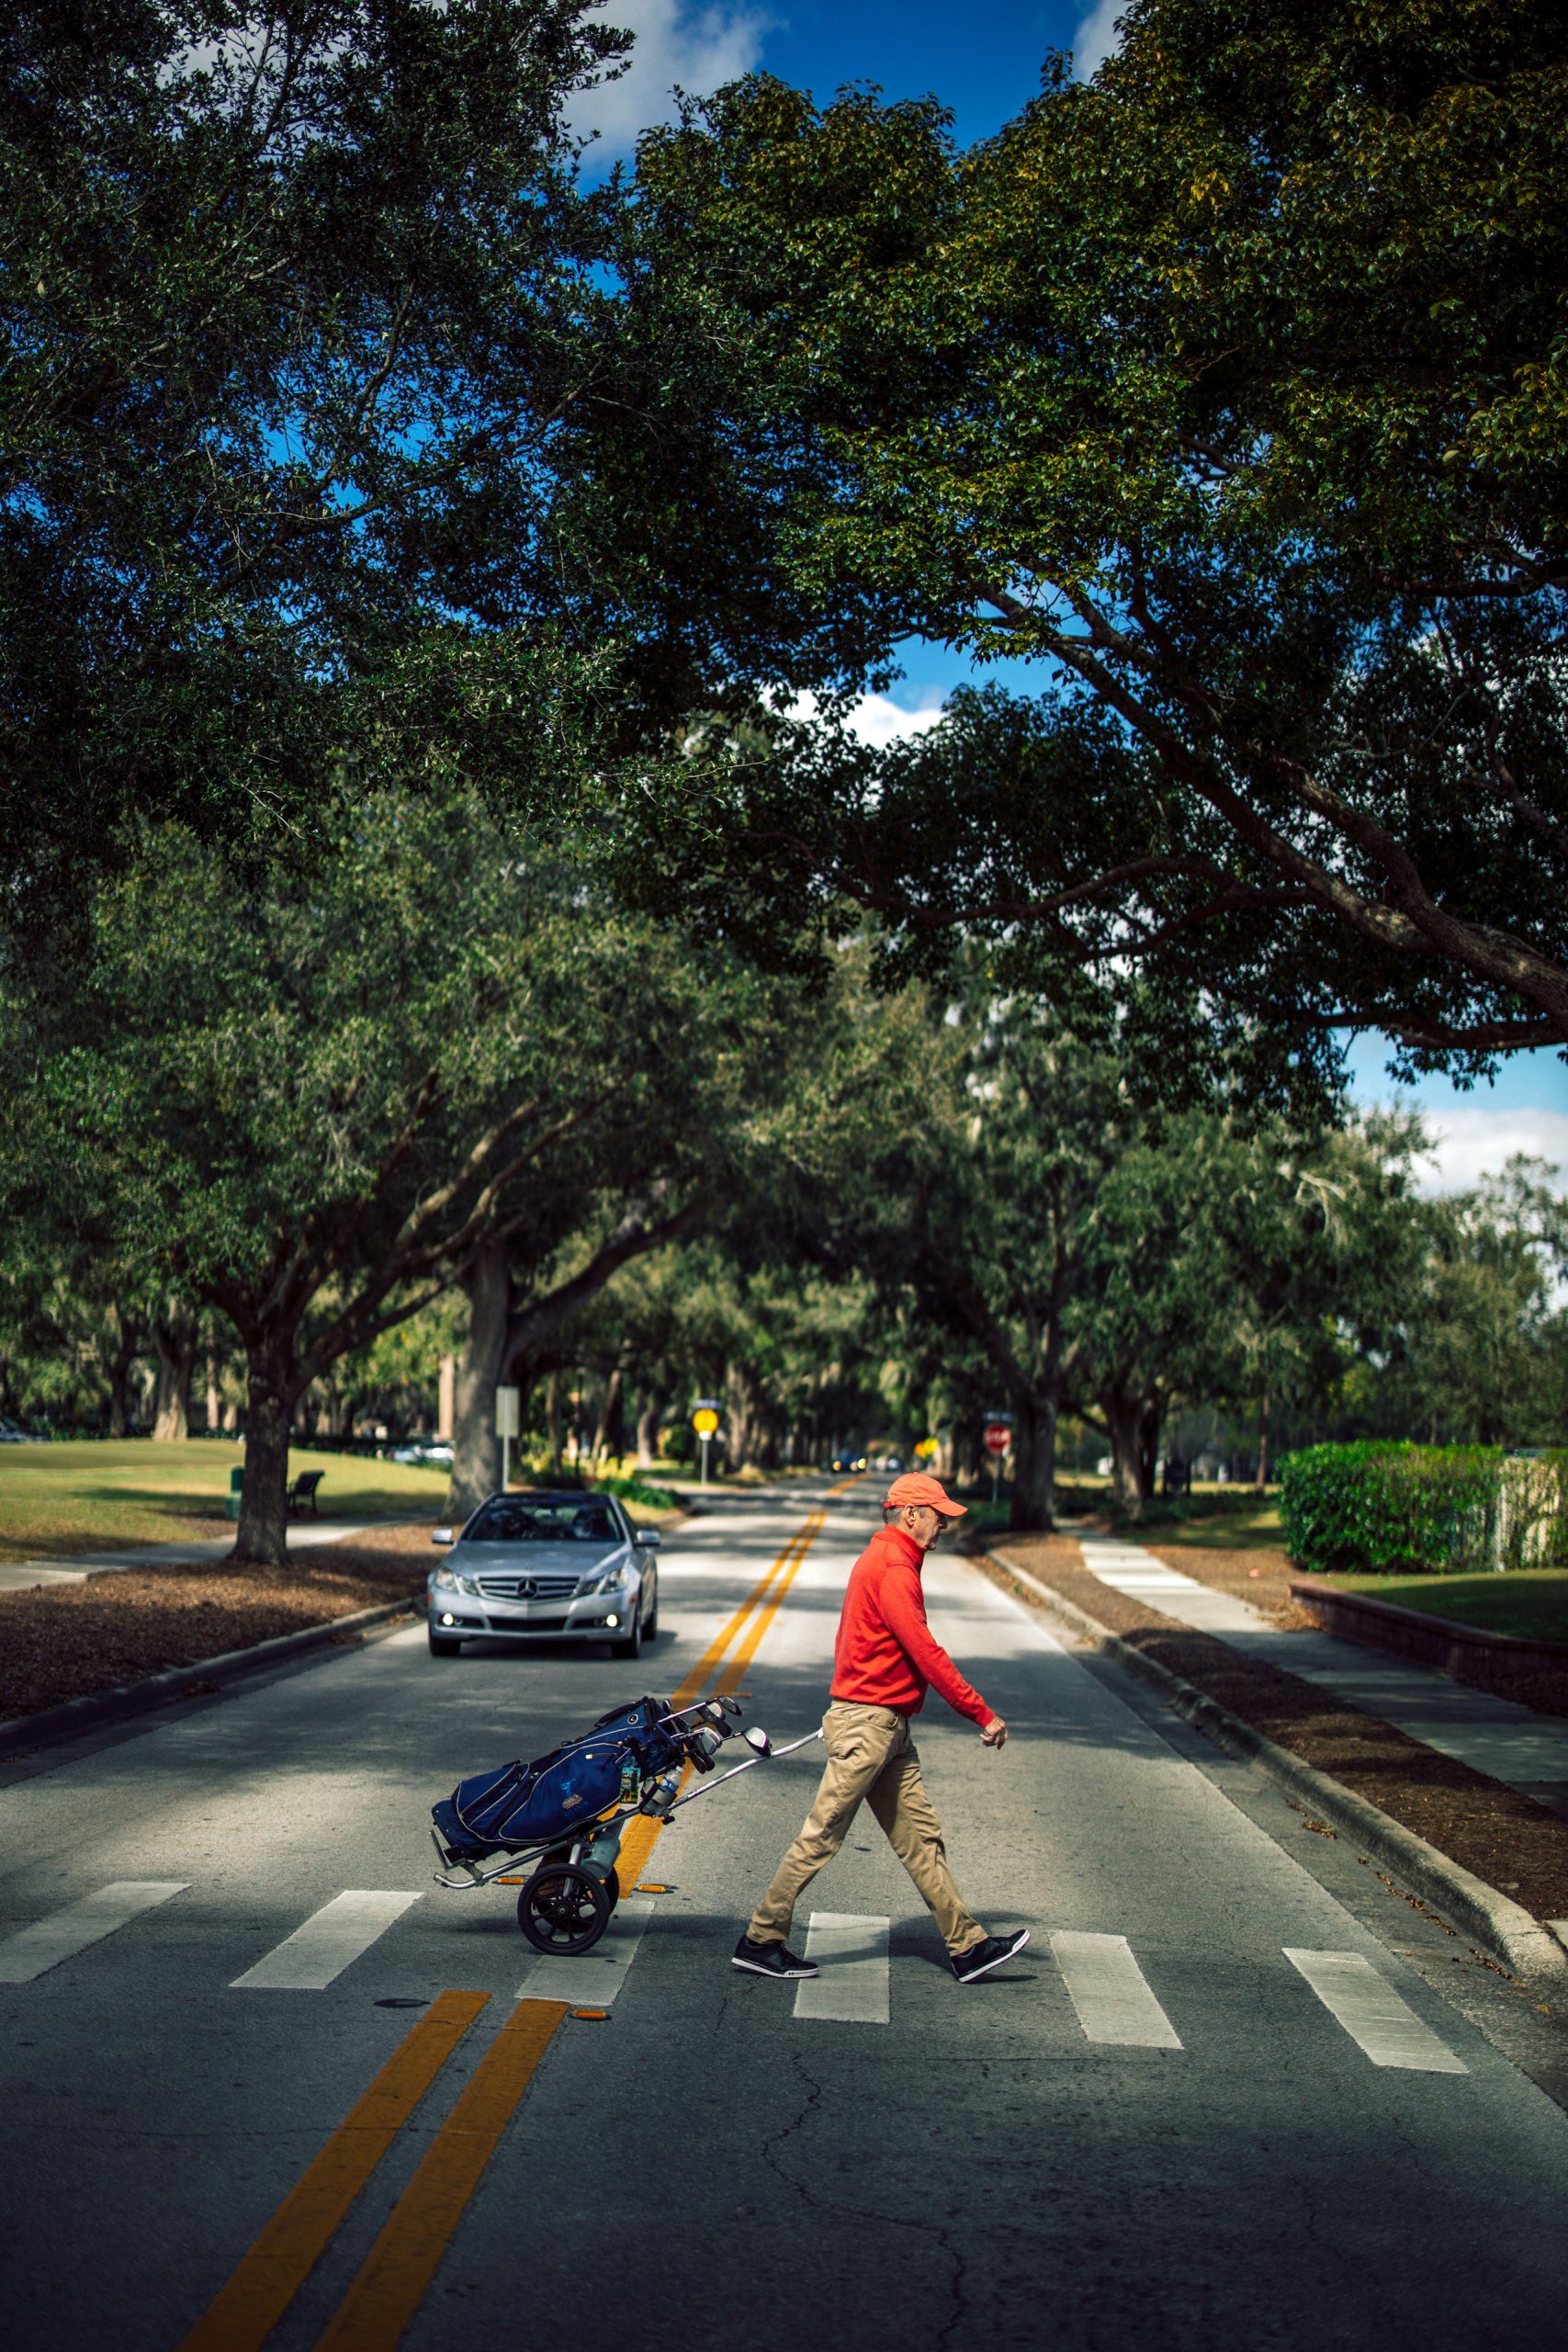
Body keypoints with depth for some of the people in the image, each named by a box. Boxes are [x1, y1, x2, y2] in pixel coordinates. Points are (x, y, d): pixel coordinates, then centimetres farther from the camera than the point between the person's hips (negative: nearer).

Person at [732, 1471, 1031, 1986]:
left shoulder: (881, 1561, 17)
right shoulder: (894, 1568, -16)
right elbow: (925, 1652, -21)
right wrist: (982, 1713, -18)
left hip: (887, 1728, 11)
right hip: (868, 1722, -11)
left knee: (920, 1838, 9)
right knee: (821, 1837, -3)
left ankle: (967, 1946, 11)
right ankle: (760, 1940, 5)